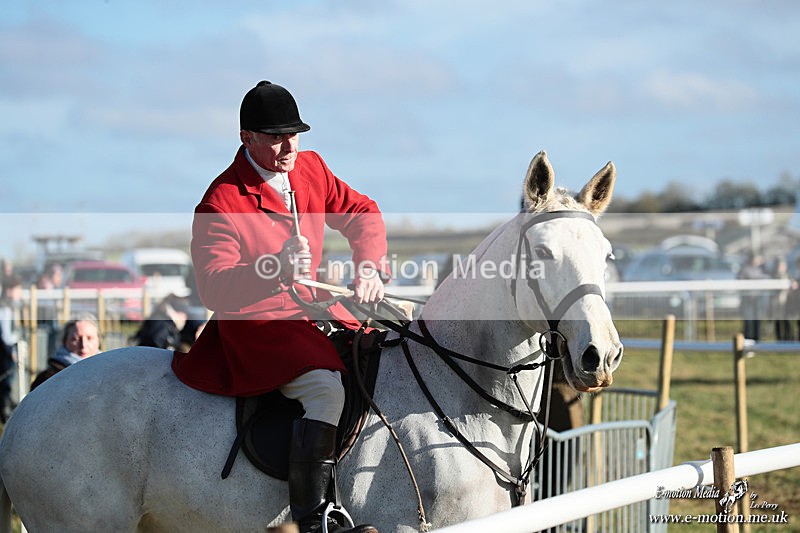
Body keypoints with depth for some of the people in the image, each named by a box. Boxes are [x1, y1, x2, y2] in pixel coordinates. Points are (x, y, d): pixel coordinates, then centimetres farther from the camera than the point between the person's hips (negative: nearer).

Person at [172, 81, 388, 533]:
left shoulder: (310, 168, 4)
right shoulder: (221, 203, -18)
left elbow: (361, 213, 15)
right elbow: (215, 288, -26)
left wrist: (371, 267, -5)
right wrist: (277, 269, -41)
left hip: (309, 308, 8)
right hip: (253, 325, -8)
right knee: (328, 389, -31)